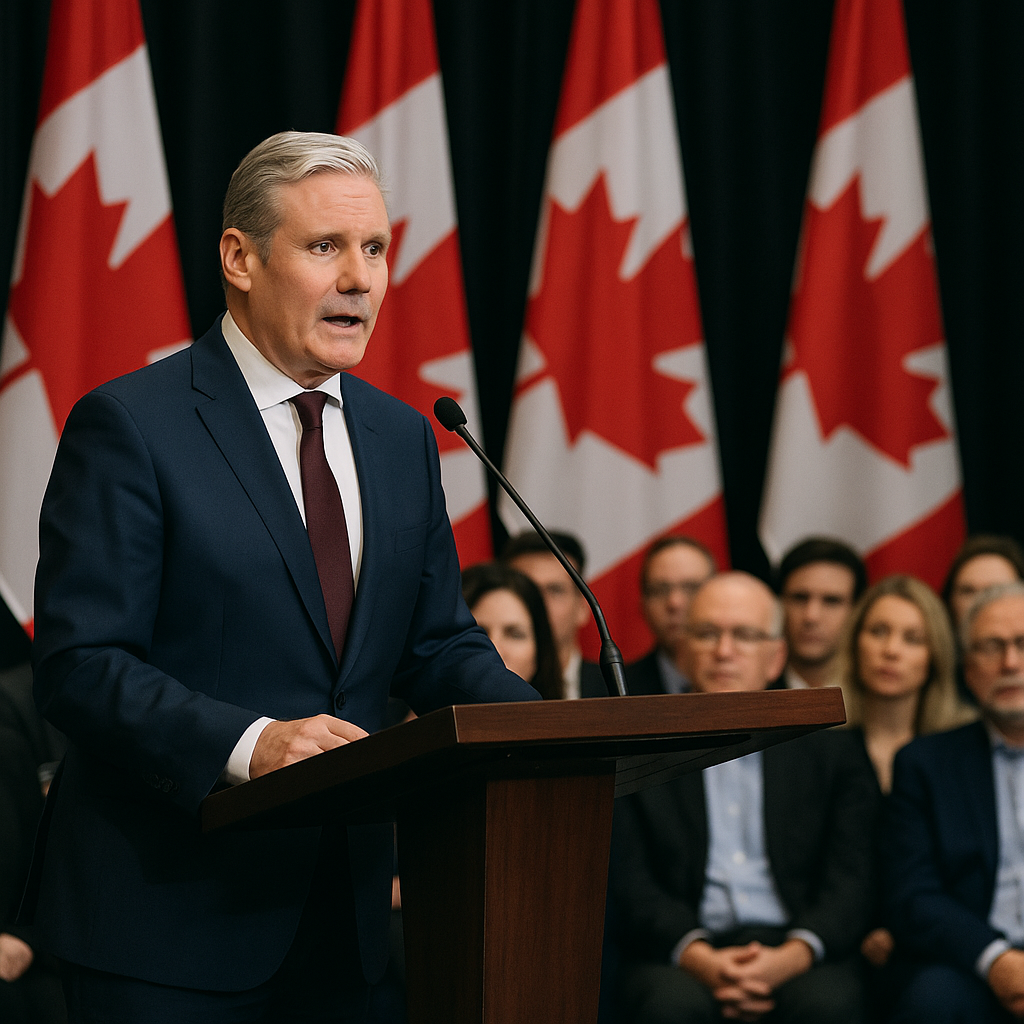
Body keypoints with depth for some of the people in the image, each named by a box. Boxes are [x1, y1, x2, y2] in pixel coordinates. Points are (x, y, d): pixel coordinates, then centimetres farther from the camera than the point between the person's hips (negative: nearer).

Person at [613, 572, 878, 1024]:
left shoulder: (832, 753, 16)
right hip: (683, 953, -1)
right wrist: (699, 958, -16)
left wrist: (790, 957, -16)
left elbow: (849, 884, 5)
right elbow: (630, 884, 3)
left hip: (795, 955, 1)